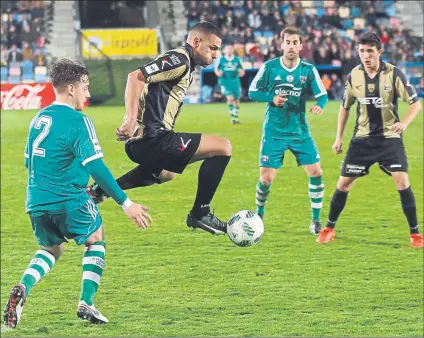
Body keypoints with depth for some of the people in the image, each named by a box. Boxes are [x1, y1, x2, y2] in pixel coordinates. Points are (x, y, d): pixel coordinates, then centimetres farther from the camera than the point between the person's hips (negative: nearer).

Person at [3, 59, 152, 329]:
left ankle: (24, 287, -3)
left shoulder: (39, 119, 10)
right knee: (96, 240, 20)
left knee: (51, 249, 26)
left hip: (37, 204, 6)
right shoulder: (78, 121, -13)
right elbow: (96, 167, -19)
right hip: (69, 202, -6)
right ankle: (86, 304, 8)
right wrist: (125, 203, -16)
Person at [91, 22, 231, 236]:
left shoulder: (185, 65, 19)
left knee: (165, 173, 42)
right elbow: (136, 77, -24)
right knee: (223, 147, -11)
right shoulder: (179, 59, -12)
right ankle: (200, 213, -4)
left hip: (138, 144, 11)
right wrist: (131, 120, -30)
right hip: (152, 140, -11)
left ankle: (101, 190, 36)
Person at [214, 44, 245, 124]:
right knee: (230, 98, -20)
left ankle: (236, 117, 24)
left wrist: (242, 72, -12)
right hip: (225, 82, -3)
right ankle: (232, 117, -10)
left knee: (236, 100, 8)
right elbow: (216, 69, 8)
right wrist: (218, 72, -14)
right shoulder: (221, 59, 0)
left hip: (235, 82, 3)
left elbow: (242, 69, 11)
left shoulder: (237, 59, 4)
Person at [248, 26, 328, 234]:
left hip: (300, 131, 2)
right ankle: (259, 215, 22)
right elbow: (253, 92, 0)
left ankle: (316, 221, 6)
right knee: (266, 178, -5)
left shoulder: (309, 70, -3)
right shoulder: (269, 67, -6)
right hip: (274, 132, -2)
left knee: (315, 172, -8)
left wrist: (319, 105, -27)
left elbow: (322, 95, -4)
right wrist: (272, 98, -18)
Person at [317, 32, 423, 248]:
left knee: (402, 181, -15)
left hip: (389, 137, -3)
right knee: (344, 183, 3)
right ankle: (329, 229, 22)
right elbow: (345, 107, 13)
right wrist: (339, 137, 11)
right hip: (362, 139, 3)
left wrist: (405, 123, -26)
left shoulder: (393, 74, -12)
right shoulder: (354, 76, -2)